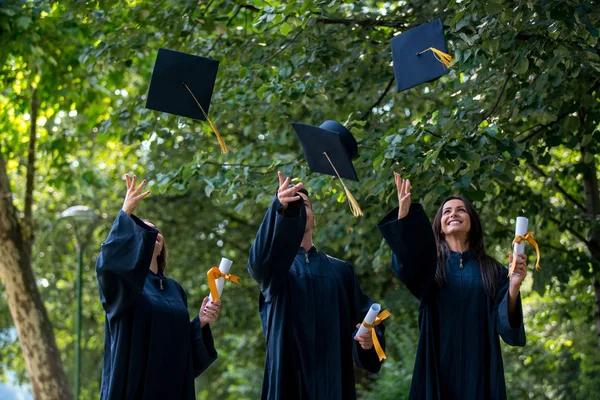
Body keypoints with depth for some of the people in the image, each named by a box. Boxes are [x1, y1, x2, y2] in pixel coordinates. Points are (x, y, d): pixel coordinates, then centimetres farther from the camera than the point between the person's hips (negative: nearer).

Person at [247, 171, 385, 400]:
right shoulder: (273, 263, 7)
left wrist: (369, 336, -15)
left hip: (332, 378, 3)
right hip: (289, 378, -3)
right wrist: (282, 208, -35)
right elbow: (262, 257, -18)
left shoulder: (340, 270, 17)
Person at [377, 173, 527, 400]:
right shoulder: (430, 264, 5)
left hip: (479, 370, 1)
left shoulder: (491, 271, 8)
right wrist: (404, 211, -35)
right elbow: (406, 261, -19)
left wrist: (514, 286, -21)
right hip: (438, 369, -1)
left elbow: (504, 322, -2)